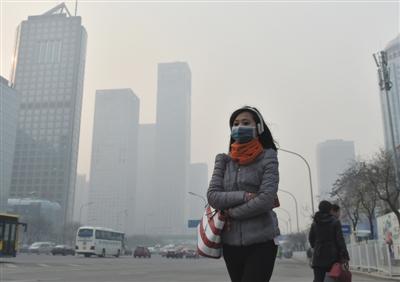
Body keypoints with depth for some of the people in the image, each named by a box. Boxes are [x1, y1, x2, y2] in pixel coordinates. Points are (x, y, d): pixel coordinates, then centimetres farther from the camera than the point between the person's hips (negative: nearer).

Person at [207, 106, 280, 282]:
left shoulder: (267, 157, -3)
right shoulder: (224, 160, 7)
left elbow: (266, 199, -14)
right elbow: (212, 196, -3)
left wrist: (231, 212, -9)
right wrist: (245, 196, -15)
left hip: (261, 242, -4)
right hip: (231, 243, 4)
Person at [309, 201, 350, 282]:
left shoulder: (315, 223, 6)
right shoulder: (335, 222, -5)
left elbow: (311, 238, 13)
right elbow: (340, 239, -11)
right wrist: (345, 257, -11)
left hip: (318, 256, 3)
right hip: (332, 255, -3)